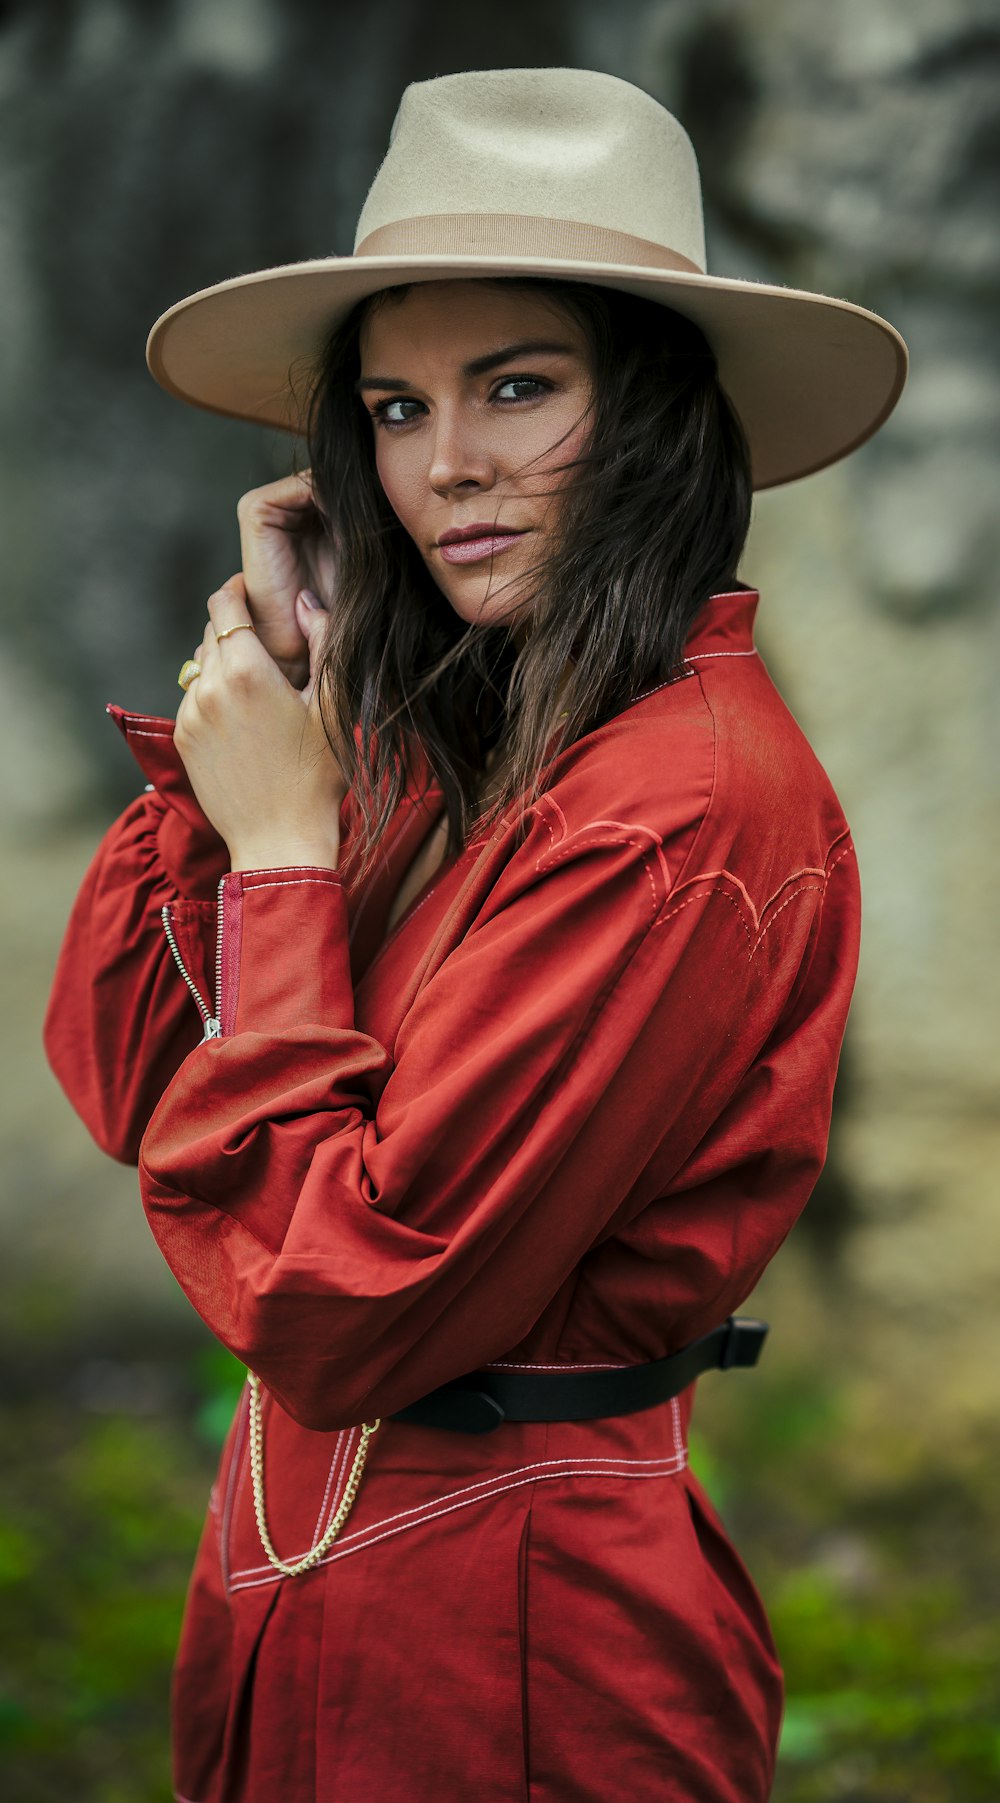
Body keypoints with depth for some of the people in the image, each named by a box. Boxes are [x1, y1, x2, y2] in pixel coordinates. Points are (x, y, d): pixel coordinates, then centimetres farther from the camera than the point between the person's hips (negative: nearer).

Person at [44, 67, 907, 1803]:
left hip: (512, 1630, -8)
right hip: (307, 1560, 8)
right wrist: (260, 685, -4)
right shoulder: (450, 737, 2)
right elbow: (118, 1076, 1)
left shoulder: (689, 803, -23)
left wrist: (287, 852, -17)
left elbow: (346, 1304, -24)